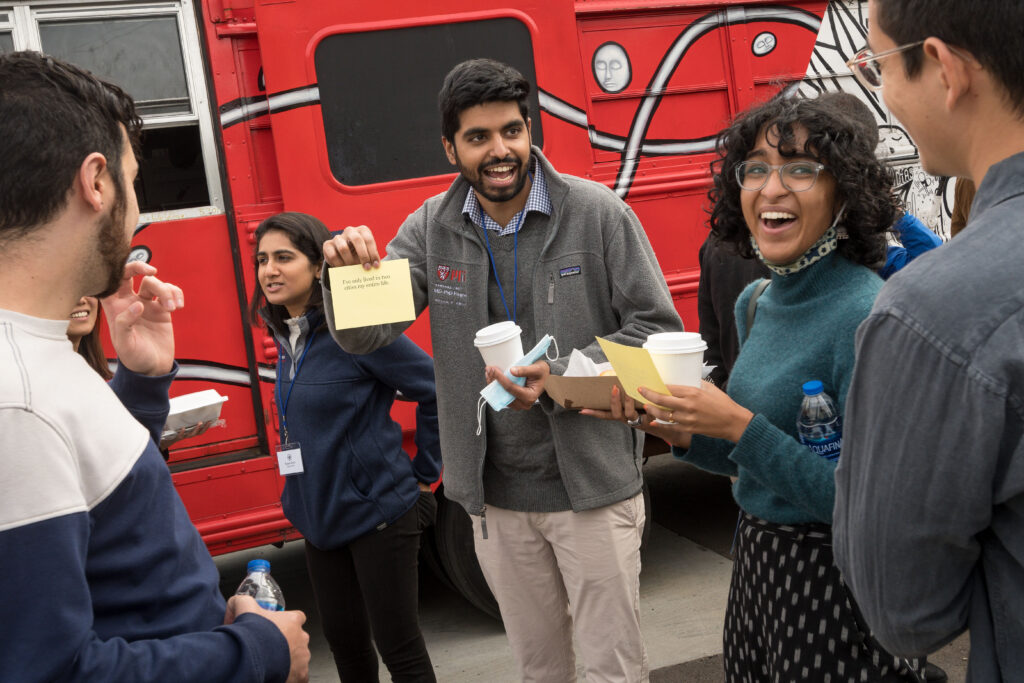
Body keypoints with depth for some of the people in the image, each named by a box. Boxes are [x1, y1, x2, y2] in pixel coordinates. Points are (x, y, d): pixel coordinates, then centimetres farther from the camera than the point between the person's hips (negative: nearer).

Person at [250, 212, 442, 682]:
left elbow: (436, 388, -15)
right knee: (344, 640, 17)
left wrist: (423, 474, -8)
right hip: (320, 515, 7)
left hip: (378, 512, -7)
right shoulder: (286, 335, 5)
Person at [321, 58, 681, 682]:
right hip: (496, 496, 3)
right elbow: (366, 335, -8)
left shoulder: (598, 213, -11)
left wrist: (559, 380, -23)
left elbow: (656, 329, -10)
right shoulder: (430, 229, -2)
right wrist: (349, 274, -30)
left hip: (593, 486, -3)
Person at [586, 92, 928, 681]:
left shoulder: (865, 314, -21)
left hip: (835, 583, -8)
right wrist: (674, 428, -4)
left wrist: (740, 427, -25)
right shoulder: (755, 303, 4)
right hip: (757, 566, 8)